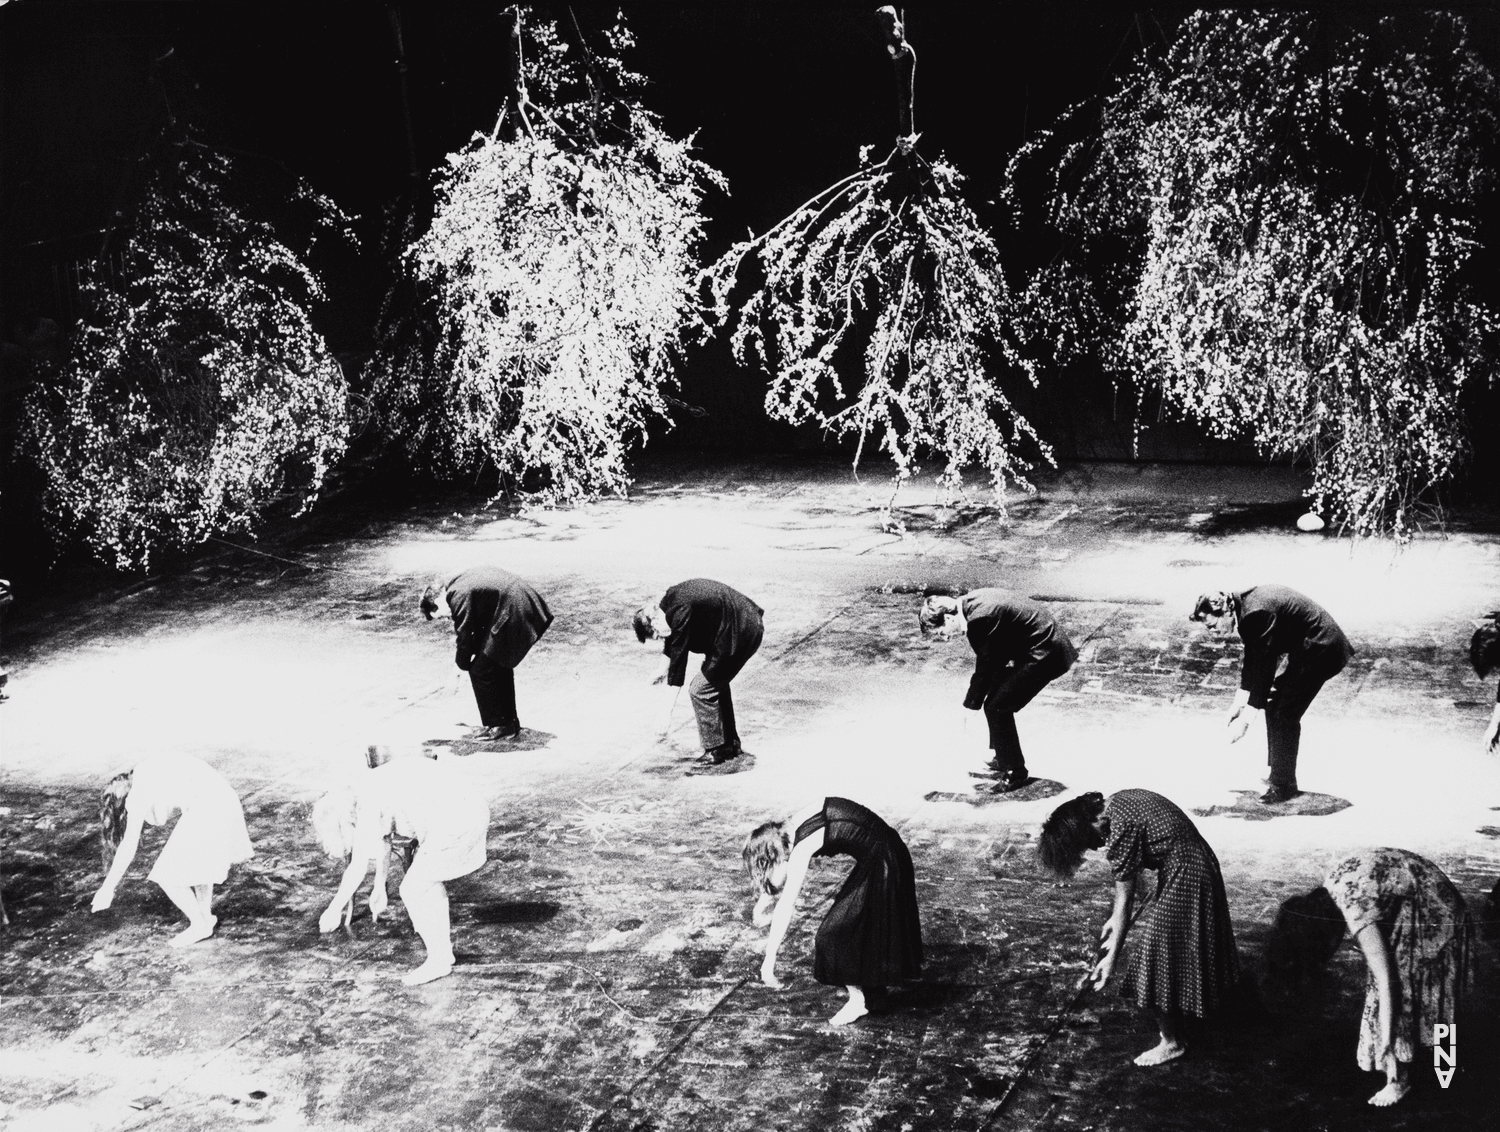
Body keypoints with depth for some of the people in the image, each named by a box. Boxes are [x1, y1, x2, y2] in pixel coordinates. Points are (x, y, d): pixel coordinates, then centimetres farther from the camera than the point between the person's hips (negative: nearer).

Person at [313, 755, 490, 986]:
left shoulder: (367, 807, -9)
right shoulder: (373, 786, 18)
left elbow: (358, 868, -8)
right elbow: (384, 844, 32)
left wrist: (334, 908, 3)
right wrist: (380, 888, 42)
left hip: (454, 823, -9)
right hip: (471, 809, 9)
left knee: (413, 891, 2)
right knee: (428, 879, 25)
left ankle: (440, 960, 10)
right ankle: (442, 939, 36)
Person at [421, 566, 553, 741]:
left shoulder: (458, 596, -11)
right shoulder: (459, 581, 18)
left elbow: (464, 636, -7)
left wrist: (461, 665, 8)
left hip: (513, 617, -10)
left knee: (480, 671, 1)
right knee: (501, 666, 22)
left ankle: (497, 726, 9)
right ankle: (509, 723, 32)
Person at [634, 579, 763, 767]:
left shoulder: (681, 615, -24)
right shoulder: (669, 600, 4)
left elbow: (678, 664, -21)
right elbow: (671, 640, 25)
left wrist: (668, 714, -17)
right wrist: (662, 670, 39)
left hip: (741, 634, -10)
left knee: (700, 690, -4)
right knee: (717, 684, 21)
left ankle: (716, 751, 5)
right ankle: (731, 745, 29)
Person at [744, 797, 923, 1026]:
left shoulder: (802, 847, -22)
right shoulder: (792, 826, 2)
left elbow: (785, 906, -24)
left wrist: (769, 961, -23)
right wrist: (762, 904, 24)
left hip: (882, 863, -9)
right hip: (886, 854, 9)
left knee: (839, 932, -1)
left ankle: (857, 1002, 9)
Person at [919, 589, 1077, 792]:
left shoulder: (980, 618, -25)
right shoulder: (971, 602, 5)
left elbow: (985, 667, -15)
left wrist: (971, 706, -3)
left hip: (1044, 654, -10)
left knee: (996, 707, -8)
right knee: (995, 697, 17)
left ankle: (1014, 772, 3)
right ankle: (1004, 759, 30)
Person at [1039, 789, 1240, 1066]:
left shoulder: (1121, 829, -25)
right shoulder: (1113, 804, 2)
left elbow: (1125, 899, -18)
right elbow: (1124, 875, 13)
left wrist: (1112, 957, -11)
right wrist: (1115, 919, 18)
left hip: (1184, 879, -10)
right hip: (1197, 865, 10)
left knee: (1161, 961, 1)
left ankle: (1173, 1043, 14)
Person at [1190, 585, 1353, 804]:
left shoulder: (1257, 613, -28)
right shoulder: (1244, 606, 2)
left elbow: (1263, 667, -26)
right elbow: (1252, 661, 11)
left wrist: (1246, 718, -24)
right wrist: (1239, 703, 8)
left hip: (1321, 650, -10)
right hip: (1308, 648, 10)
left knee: (1285, 715, -9)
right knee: (1273, 706, 15)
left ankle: (1283, 786, -1)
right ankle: (1277, 774, 26)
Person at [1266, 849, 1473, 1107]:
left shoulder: (1356, 913, -33)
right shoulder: (1330, 884, -10)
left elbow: (1386, 980, -30)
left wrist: (1386, 1039, -25)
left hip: (1430, 912, -9)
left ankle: (1398, 1079, 1)